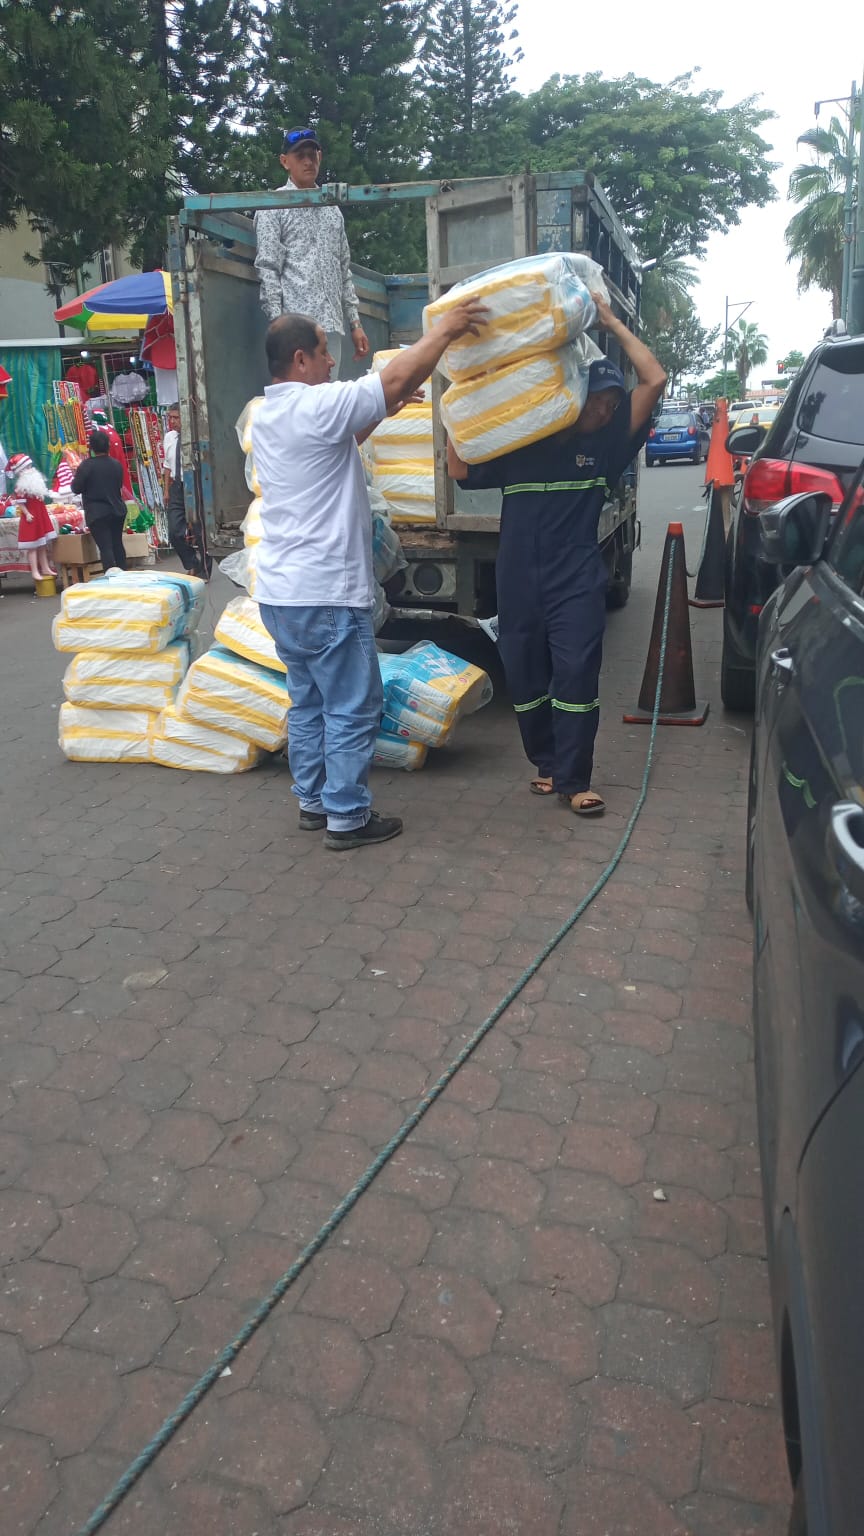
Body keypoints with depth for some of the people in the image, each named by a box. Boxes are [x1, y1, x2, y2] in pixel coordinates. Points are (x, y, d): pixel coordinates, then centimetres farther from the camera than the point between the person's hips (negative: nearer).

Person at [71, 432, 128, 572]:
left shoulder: (87, 465, -12)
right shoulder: (116, 464, 5)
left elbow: (76, 489, -8)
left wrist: (77, 475, 9)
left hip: (97, 513, -5)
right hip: (117, 510, 5)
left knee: (105, 548, -8)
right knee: (117, 544, 15)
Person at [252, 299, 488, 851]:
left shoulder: (267, 416, 14)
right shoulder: (317, 405, -14)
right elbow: (398, 378, -15)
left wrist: (381, 413, 20)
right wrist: (445, 329, -4)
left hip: (281, 593, 9)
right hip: (326, 596, -9)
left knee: (309, 703, 18)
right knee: (353, 709, 0)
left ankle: (313, 801, 26)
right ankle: (348, 817, 6)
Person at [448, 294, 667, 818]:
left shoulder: (606, 444, 4)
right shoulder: (517, 445, 7)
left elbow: (654, 381, -2)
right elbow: (460, 467, 4)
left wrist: (611, 322, 1)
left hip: (577, 581, -2)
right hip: (519, 582, 2)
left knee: (576, 675, -9)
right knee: (525, 678, 8)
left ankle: (574, 780, -1)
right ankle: (547, 763, 25)